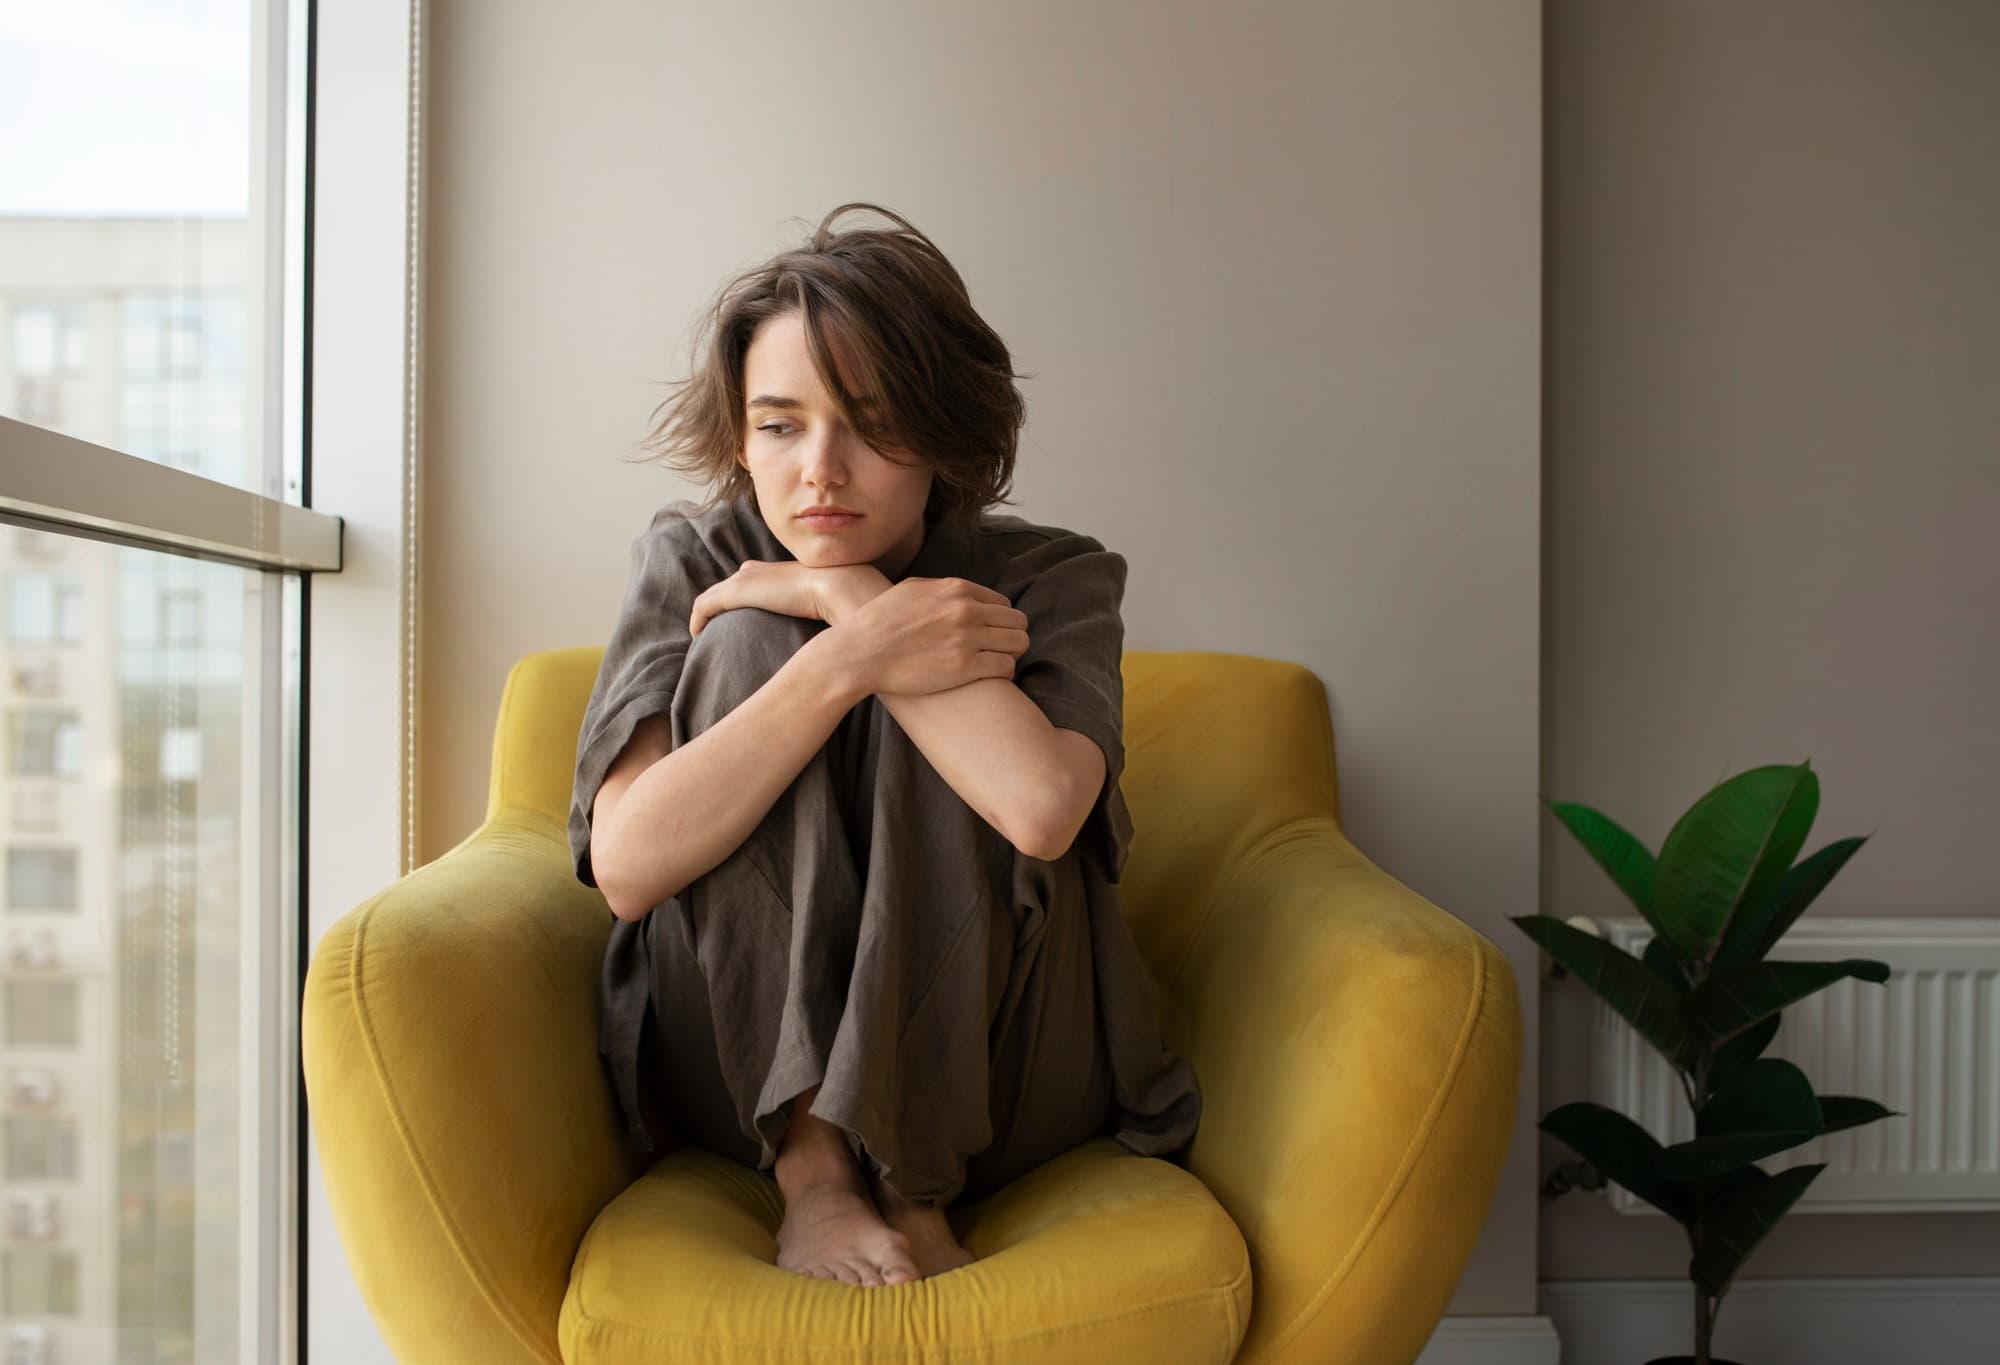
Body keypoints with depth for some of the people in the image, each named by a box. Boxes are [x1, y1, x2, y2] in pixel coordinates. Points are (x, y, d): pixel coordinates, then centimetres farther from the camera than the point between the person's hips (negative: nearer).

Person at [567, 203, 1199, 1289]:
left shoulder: (1051, 579, -8)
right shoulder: (692, 564, -4)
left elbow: (1043, 807, -32)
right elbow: (624, 866, -20)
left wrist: (842, 593, -21)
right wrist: (850, 656, -28)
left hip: (990, 1081, -1)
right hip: (742, 1067, 1)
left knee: (929, 725, -24)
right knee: (754, 646, -19)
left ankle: (911, 1181, -16)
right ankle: (811, 1164, -18)